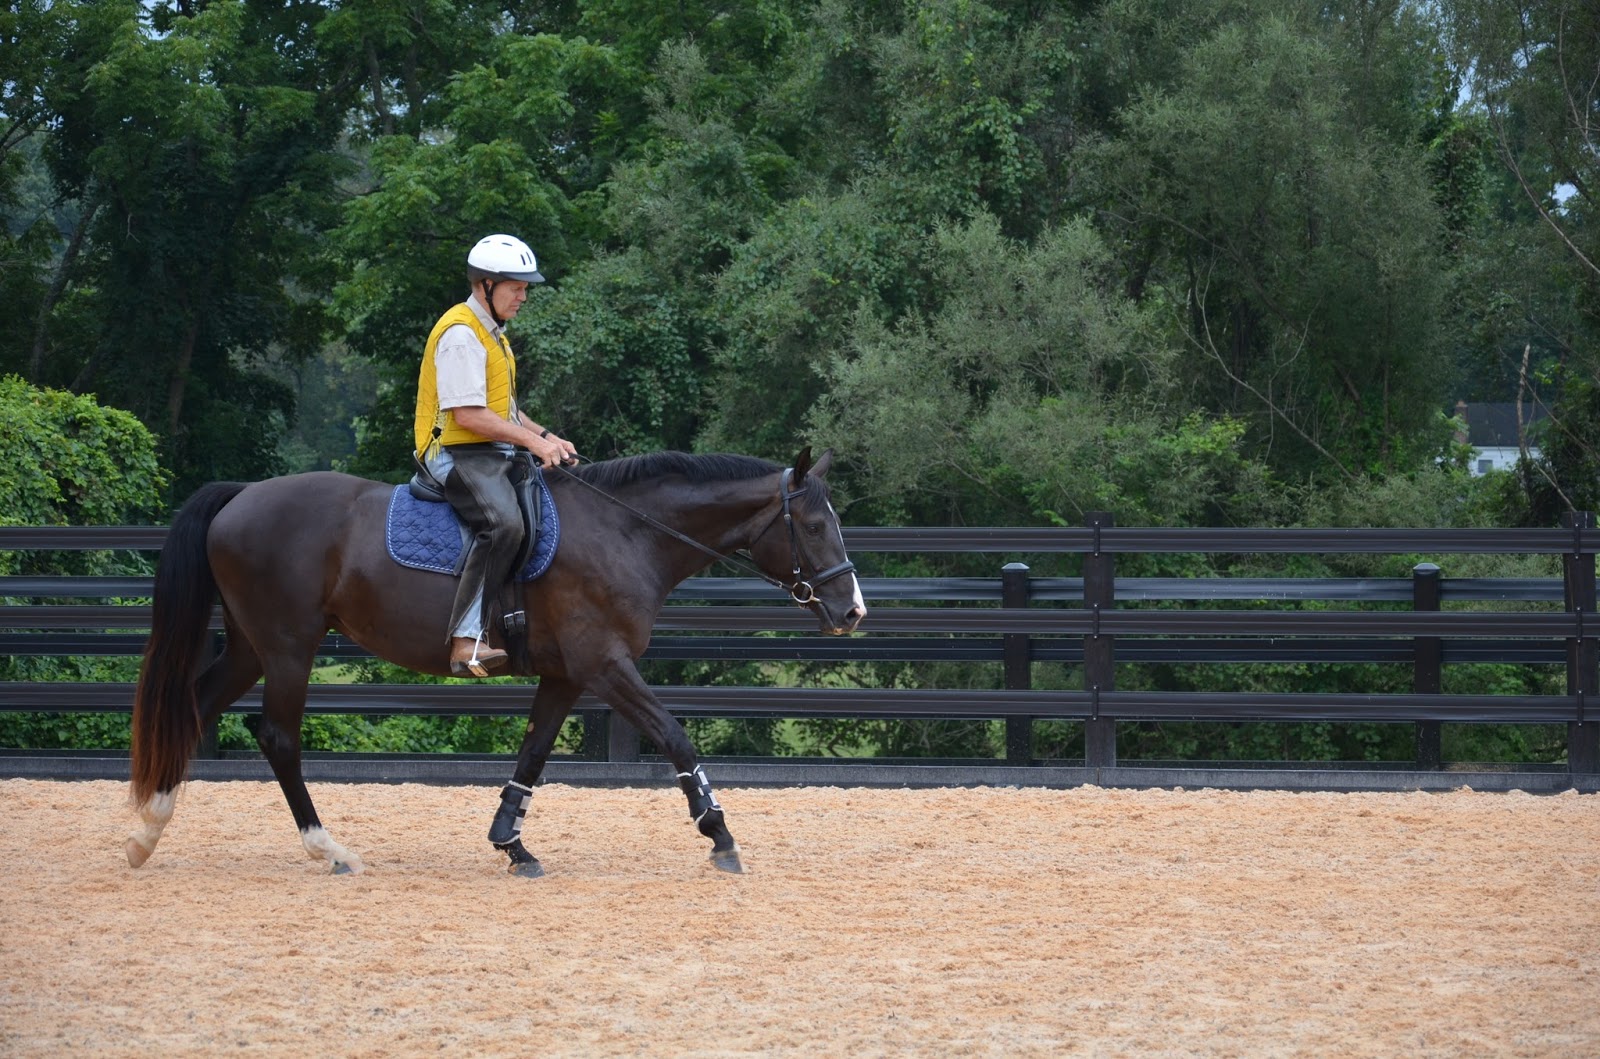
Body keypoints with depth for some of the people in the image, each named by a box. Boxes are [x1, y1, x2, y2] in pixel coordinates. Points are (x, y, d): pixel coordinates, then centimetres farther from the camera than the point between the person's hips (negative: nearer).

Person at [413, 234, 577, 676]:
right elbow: (468, 414, -21)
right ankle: (466, 640, -42)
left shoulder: (491, 334, 20)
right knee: (502, 522, -34)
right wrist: (533, 441, -18)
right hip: (458, 454, -11)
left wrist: (546, 436, 10)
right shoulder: (461, 333, -14)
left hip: (493, 454, 11)